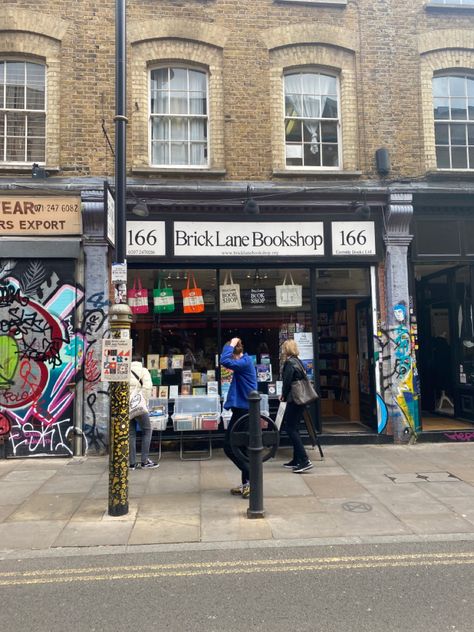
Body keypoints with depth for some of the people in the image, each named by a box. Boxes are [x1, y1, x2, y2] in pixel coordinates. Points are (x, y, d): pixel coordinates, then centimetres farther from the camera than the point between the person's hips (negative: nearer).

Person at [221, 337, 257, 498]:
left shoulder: (245, 362, -16)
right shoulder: (244, 362, 14)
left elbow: (225, 361, -28)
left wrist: (230, 345, -17)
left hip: (243, 411, -10)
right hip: (243, 409, 10)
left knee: (229, 446, -6)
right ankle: (247, 483, 20)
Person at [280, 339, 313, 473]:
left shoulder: (289, 363, -11)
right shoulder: (298, 361, 15)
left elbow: (287, 382, -15)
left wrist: (284, 396, 2)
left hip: (294, 400, -9)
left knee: (291, 428, -6)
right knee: (294, 428, 15)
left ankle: (304, 460, -10)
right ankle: (296, 460, 20)